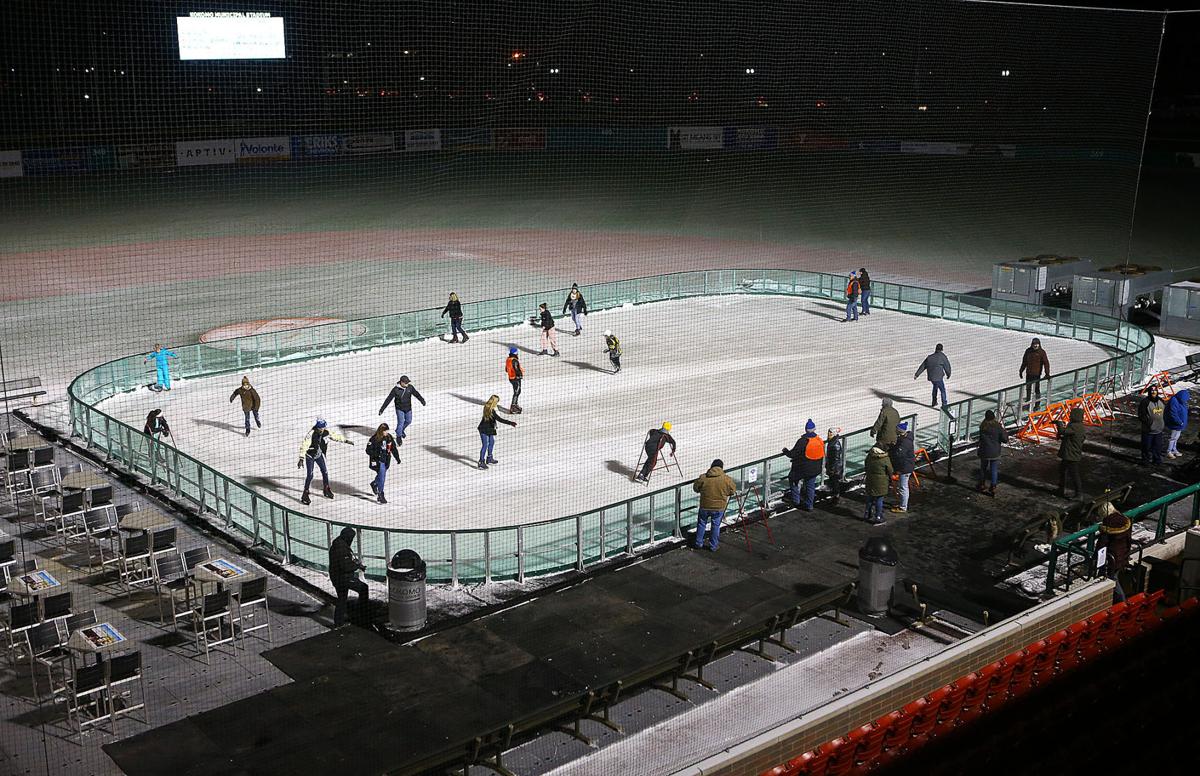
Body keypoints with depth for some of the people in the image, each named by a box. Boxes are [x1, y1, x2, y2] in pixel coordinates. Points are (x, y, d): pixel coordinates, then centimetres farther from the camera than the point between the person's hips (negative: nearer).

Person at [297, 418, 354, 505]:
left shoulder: (327, 433, -16)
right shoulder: (311, 434, -32)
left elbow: (336, 436, 3)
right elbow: (304, 446, -36)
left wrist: (346, 441, 13)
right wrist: (301, 459, -42)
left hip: (319, 455, 5)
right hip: (309, 456, -5)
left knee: (325, 472, 10)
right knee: (309, 475, -12)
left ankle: (327, 491, 31)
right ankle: (305, 495, -4)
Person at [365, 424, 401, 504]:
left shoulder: (389, 437, -2)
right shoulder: (374, 439, -17)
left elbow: (394, 448, 9)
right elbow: (368, 450, -15)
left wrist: (397, 458, 3)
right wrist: (377, 454, -28)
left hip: (386, 460, 6)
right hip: (378, 461, -6)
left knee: (382, 475, 20)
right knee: (382, 476, -14)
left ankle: (374, 484, 52)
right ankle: (380, 495, -7)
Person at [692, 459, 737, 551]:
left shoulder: (703, 477, -11)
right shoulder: (727, 479, -12)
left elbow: (695, 488, 2)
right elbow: (733, 491, 2)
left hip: (705, 506, 0)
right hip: (719, 507, 0)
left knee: (701, 524, 20)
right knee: (715, 526, 15)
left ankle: (699, 543, 29)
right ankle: (713, 546, 24)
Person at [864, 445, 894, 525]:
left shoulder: (869, 456, -5)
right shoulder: (885, 459, -18)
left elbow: (866, 468, 7)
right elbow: (890, 471, -8)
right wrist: (890, 482, 9)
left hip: (870, 480, 4)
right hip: (881, 482, -4)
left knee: (870, 498, 17)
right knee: (879, 500, 5)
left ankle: (867, 515, 28)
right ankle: (878, 518, 12)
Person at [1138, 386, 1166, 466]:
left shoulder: (1161, 401, 9)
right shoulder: (1144, 402, -12)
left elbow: (1165, 413, 22)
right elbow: (1141, 415, -12)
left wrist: (1165, 422, 15)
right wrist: (1146, 421, -23)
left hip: (1159, 429, 6)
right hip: (1148, 430, -6)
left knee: (1158, 446, 13)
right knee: (1147, 446, 0)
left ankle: (1157, 459, 26)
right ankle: (1145, 460, 11)